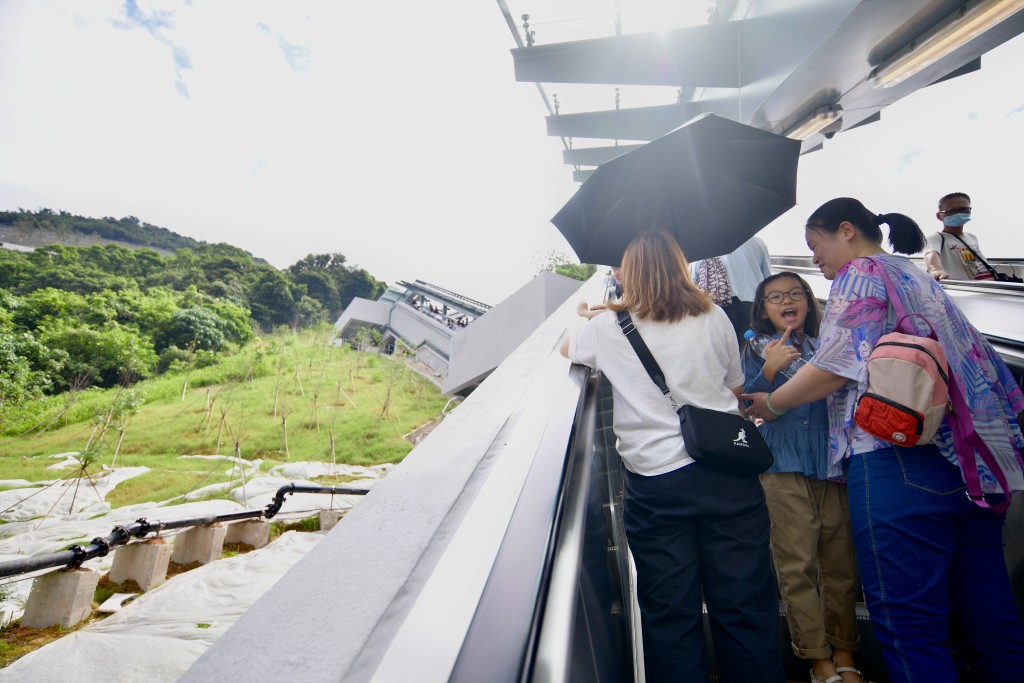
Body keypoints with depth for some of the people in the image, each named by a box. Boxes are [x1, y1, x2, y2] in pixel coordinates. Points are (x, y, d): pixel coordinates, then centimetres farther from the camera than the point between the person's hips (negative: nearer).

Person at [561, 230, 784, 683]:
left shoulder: (606, 329, -4)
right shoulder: (714, 318, 2)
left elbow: (565, 350, 18)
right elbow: (736, 393, 13)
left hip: (655, 483, -2)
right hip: (726, 474, 2)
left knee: (670, 616, 14)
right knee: (744, 606, 16)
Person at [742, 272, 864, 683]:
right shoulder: (757, 350, 9)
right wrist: (769, 369, -14)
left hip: (835, 464, 3)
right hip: (784, 468, -2)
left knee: (840, 564, 6)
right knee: (797, 567, -2)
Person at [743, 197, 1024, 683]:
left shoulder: (860, 273, -2)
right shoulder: (919, 278, 25)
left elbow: (836, 367, -10)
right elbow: (972, 359, 23)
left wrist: (771, 402, 2)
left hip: (899, 457, -10)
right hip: (973, 458, 10)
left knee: (908, 624, -5)